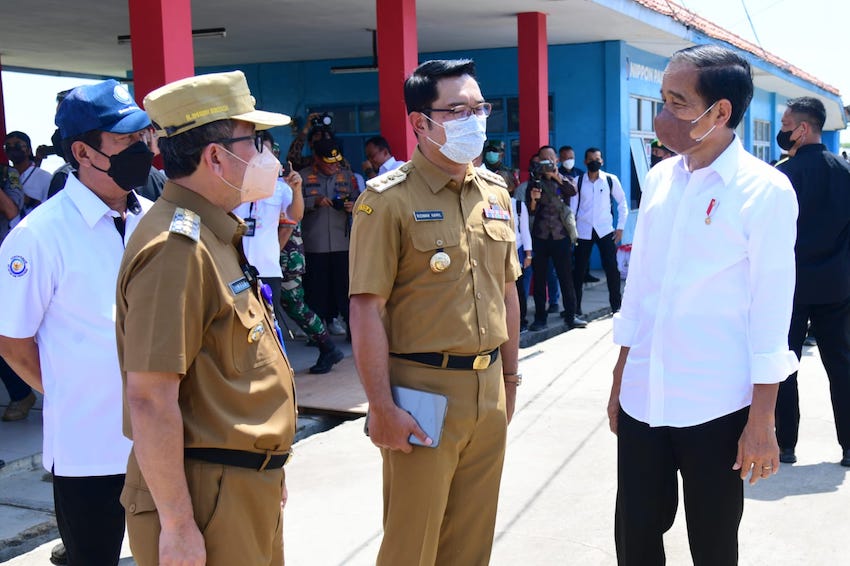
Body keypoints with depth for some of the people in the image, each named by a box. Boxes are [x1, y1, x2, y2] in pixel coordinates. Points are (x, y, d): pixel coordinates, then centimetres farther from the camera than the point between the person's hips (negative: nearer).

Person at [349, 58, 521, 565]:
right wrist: (382, 406, -17)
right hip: (423, 390, -6)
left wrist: (510, 378, 16)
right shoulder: (389, 199, -11)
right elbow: (367, 307, -14)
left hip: (489, 389, 6)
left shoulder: (496, 192, 9)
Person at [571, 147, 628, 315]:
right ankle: (575, 307, 14)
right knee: (579, 269, 4)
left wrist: (620, 227, 2)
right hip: (583, 231, 1)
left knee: (611, 268, -3)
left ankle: (616, 305, 9)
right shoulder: (578, 181, 1)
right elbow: (572, 207, 5)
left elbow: (622, 203, 7)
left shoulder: (611, 180, -1)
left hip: (605, 230, -1)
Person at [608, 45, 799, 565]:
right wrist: (620, 379, 13)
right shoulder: (660, 179, 6)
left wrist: (762, 420, -9)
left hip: (716, 407, -5)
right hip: (644, 399, 5)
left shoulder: (765, 191, -10)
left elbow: (770, 310, -9)